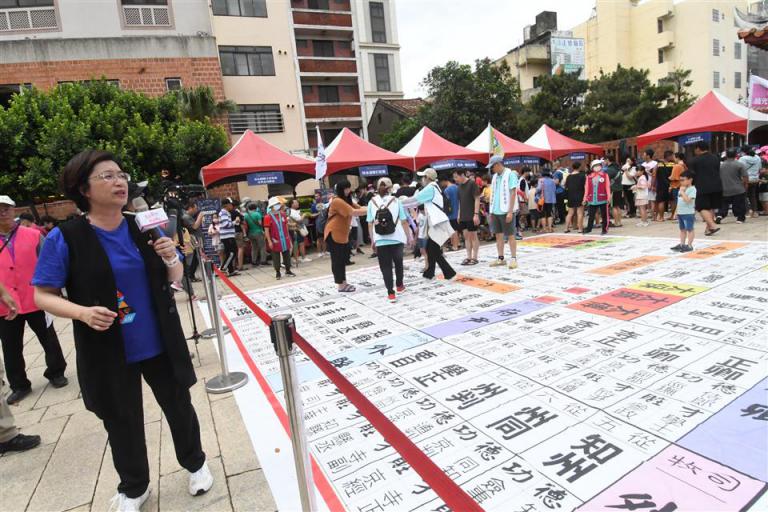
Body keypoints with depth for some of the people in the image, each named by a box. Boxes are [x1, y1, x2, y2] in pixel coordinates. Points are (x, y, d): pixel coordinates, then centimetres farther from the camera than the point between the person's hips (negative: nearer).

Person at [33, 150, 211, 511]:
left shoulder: (144, 229, -1)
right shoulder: (64, 238, -11)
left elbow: (174, 280, 8)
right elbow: (43, 295, -6)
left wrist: (171, 259, -14)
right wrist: (83, 312, -24)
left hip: (160, 343, 3)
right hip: (108, 353, -2)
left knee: (179, 407, 16)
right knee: (122, 421, 16)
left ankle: (195, 463, 43)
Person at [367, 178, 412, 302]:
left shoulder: (372, 202, 0)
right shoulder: (396, 201, -3)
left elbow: (370, 224, -1)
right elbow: (404, 222, -4)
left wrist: (372, 239, 9)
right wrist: (409, 237, 6)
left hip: (380, 240, 0)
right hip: (396, 239, 0)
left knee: (385, 266, 6)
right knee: (398, 262, 22)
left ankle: (391, 293, 4)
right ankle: (399, 286, 36)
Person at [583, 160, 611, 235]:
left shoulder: (605, 175, 1)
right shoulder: (589, 177, 5)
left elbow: (607, 187, -2)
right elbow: (587, 188, 6)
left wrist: (608, 197, -8)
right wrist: (585, 198, 3)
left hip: (603, 199, -1)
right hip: (592, 200, 1)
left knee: (604, 215, 6)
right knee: (591, 215, 7)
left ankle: (604, 229, 14)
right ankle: (589, 228, 16)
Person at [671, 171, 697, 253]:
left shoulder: (692, 189, -13)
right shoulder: (682, 189, 13)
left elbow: (688, 200, -25)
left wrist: (682, 192, -19)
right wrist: (677, 212, 16)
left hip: (688, 213, -9)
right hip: (680, 213, 9)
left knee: (689, 229, -1)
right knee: (682, 229, 15)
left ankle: (689, 245, 4)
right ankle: (682, 244, 23)